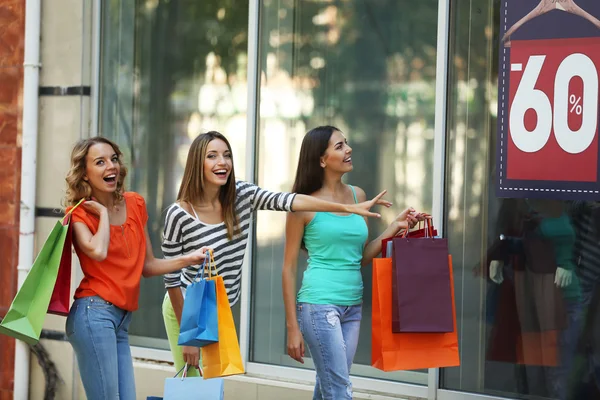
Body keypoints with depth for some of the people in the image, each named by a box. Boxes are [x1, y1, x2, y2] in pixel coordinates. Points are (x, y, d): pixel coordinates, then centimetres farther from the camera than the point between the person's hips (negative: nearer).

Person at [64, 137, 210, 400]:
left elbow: (146, 265, 20)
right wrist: (103, 212, -7)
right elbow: (98, 252, -23)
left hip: (122, 320, 6)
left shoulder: (135, 205, 13)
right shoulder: (79, 213, -2)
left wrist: (188, 259, 7)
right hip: (94, 313, -6)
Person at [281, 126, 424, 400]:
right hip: (320, 303, -6)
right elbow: (289, 268, -3)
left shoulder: (357, 196, 11)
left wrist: (395, 228, 3)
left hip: (353, 305, 6)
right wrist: (292, 328, -7)